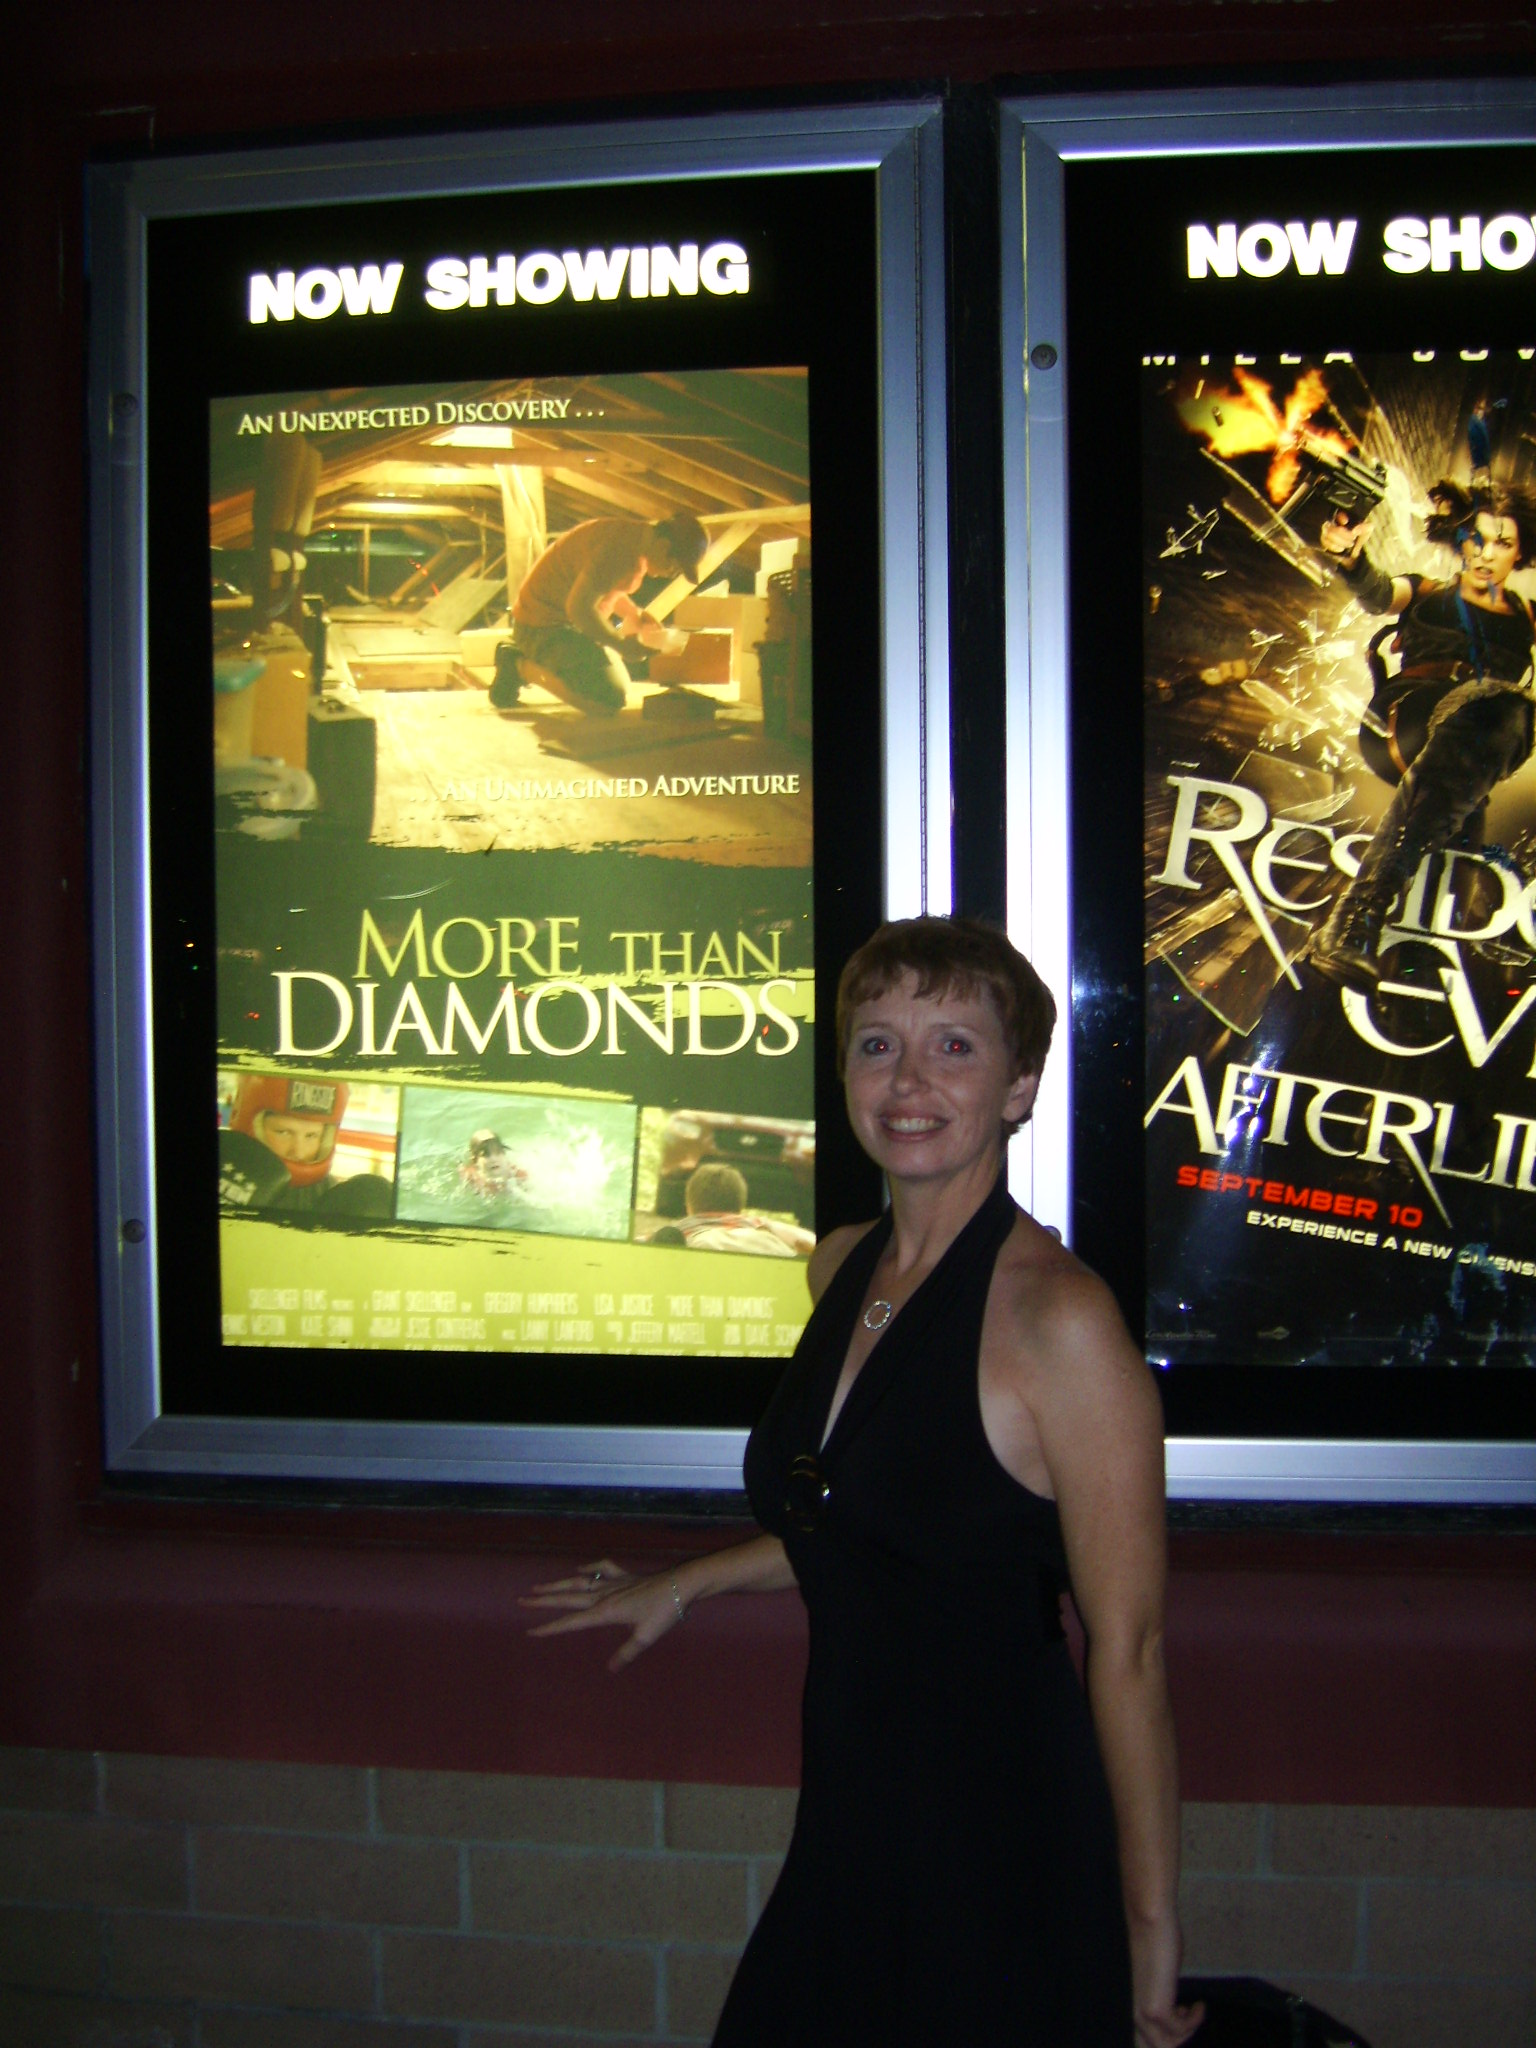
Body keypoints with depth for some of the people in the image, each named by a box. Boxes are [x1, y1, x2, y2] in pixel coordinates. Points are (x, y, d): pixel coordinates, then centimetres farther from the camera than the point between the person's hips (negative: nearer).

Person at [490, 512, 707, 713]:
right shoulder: (619, 546, -26)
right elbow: (579, 607, -29)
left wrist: (636, 615, 5)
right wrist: (624, 642, -19)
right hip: (545, 626, -10)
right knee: (610, 699, -22)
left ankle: (521, 653, 17)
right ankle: (524, 666, -7)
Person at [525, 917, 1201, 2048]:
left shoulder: (1058, 1315, -20)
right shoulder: (843, 1266, 3)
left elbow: (1128, 1651, -18)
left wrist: (1151, 1936, -14)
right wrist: (685, 1585, 26)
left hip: (1005, 1866, -7)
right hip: (852, 1830, 7)